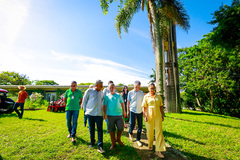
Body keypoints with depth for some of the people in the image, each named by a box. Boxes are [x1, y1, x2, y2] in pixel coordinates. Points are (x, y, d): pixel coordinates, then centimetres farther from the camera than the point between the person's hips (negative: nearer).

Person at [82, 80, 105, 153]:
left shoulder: (101, 93, 10)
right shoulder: (89, 91, -1)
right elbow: (84, 100, 5)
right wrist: (85, 110, 5)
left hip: (99, 114, 2)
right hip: (90, 114, -2)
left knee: (100, 130, -2)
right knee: (91, 129, 11)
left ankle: (100, 146, 5)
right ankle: (92, 142, 33)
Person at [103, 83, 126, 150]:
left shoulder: (118, 95, 7)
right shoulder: (107, 96, 2)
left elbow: (122, 103, 12)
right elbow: (105, 105, 1)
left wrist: (124, 111, 10)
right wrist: (105, 113, -6)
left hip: (119, 115, 1)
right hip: (111, 115, -1)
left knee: (120, 128, 4)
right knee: (111, 130, 8)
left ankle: (118, 139, 33)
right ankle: (113, 143, 27)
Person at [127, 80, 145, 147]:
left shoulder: (142, 93, 3)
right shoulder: (130, 93, 0)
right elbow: (128, 102, 5)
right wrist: (128, 110, 5)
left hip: (140, 111, 2)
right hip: (132, 111, -1)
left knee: (140, 126, 5)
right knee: (132, 124, -1)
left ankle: (138, 140, 23)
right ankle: (130, 133, 33)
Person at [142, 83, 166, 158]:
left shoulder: (158, 96, 7)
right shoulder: (146, 96, -1)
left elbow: (161, 106, 12)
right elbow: (144, 107, -4)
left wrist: (162, 115, 10)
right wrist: (144, 116, -10)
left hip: (158, 116, 2)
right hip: (149, 117, -2)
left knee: (159, 132, 0)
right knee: (150, 131, 10)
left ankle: (158, 150, 8)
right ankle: (150, 145, 35)